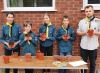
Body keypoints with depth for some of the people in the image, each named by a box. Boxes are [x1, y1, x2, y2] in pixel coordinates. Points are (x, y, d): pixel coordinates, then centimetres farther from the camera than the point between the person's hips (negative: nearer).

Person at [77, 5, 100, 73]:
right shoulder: (82, 21, 2)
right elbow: (78, 32, 5)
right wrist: (85, 32, -12)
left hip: (93, 46, -1)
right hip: (84, 46, 1)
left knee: (93, 63, 12)